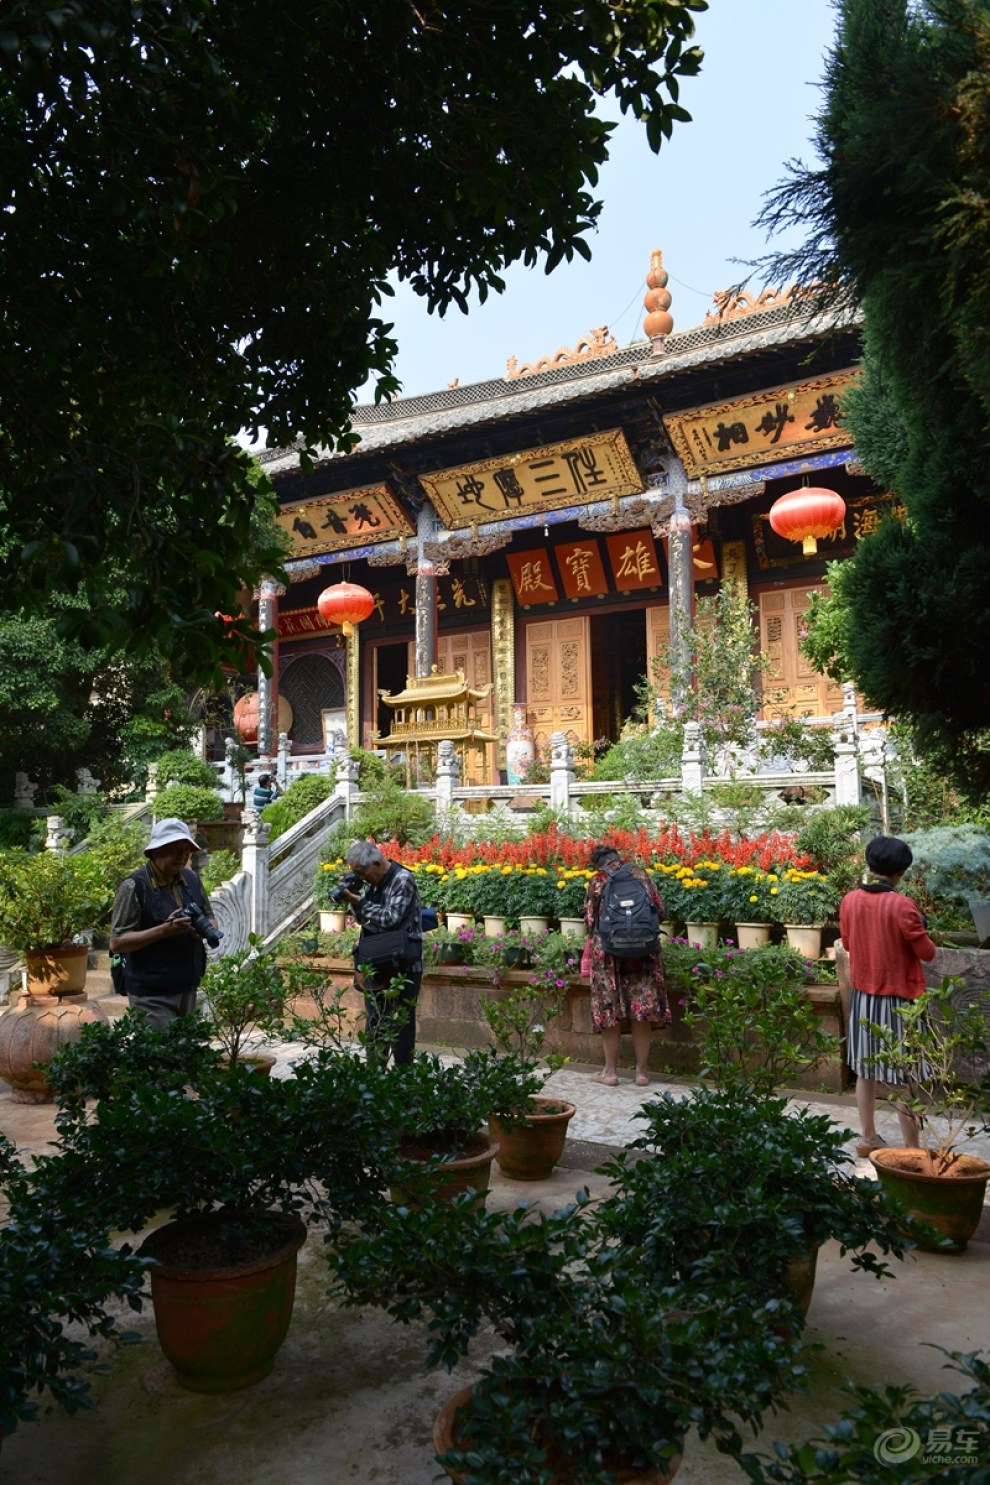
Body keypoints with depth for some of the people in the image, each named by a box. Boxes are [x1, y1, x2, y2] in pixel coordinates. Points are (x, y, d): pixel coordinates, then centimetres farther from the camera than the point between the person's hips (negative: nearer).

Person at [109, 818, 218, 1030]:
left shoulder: (191, 878, 7)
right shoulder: (135, 886, -12)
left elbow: (210, 918, 16)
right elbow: (116, 942, -14)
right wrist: (165, 930, -25)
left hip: (189, 987, 6)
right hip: (152, 995, -6)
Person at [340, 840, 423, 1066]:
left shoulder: (403, 880, -15)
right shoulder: (375, 882, 9)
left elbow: (390, 919, -21)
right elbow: (363, 920, 14)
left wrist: (360, 901, -16)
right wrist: (354, 900, -4)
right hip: (378, 964, 8)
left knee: (400, 1023, -3)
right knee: (374, 1022, 15)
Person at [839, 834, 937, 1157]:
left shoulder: (849, 901, -3)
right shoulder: (901, 905, -19)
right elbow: (927, 953, -10)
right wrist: (919, 932, 8)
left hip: (863, 996, 5)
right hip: (897, 999, -5)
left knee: (865, 1071, 15)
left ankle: (868, 1138, 26)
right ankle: (911, 1148, 11)